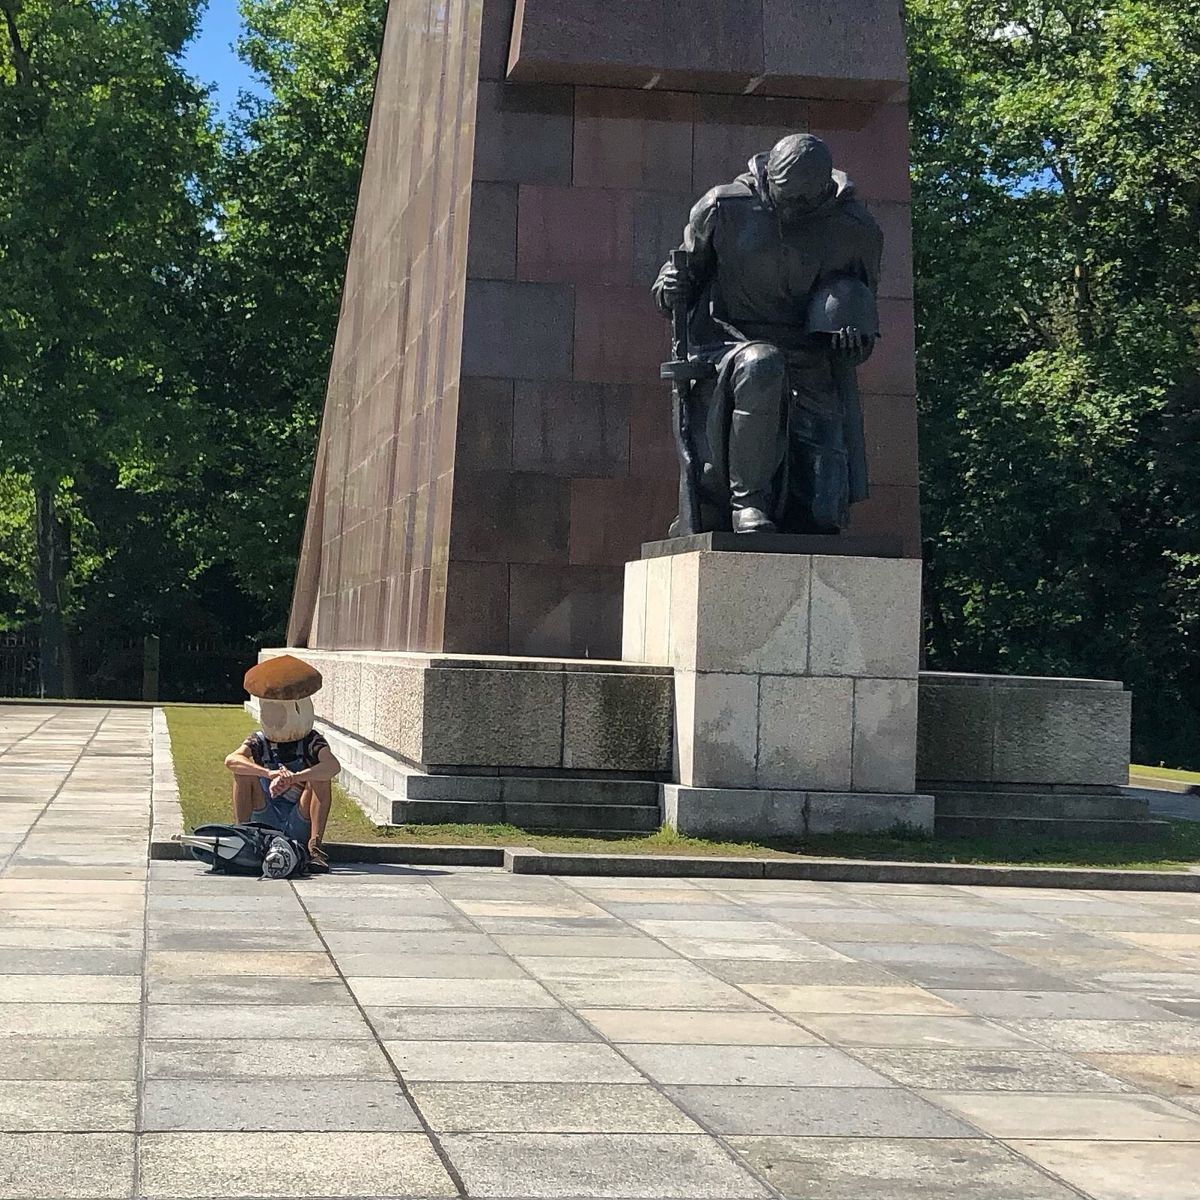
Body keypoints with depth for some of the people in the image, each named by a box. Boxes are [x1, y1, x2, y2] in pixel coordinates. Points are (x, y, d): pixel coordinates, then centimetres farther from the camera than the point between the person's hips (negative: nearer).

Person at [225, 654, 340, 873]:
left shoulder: (311, 740, -3)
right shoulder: (259, 742, 2)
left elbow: (334, 766, -26)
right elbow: (231, 760, -20)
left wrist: (293, 778, -42)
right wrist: (270, 774, -38)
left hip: (299, 827, -1)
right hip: (266, 825, 1)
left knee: (320, 776, -22)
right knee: (244, 771, -16)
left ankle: (315, 844, -26)